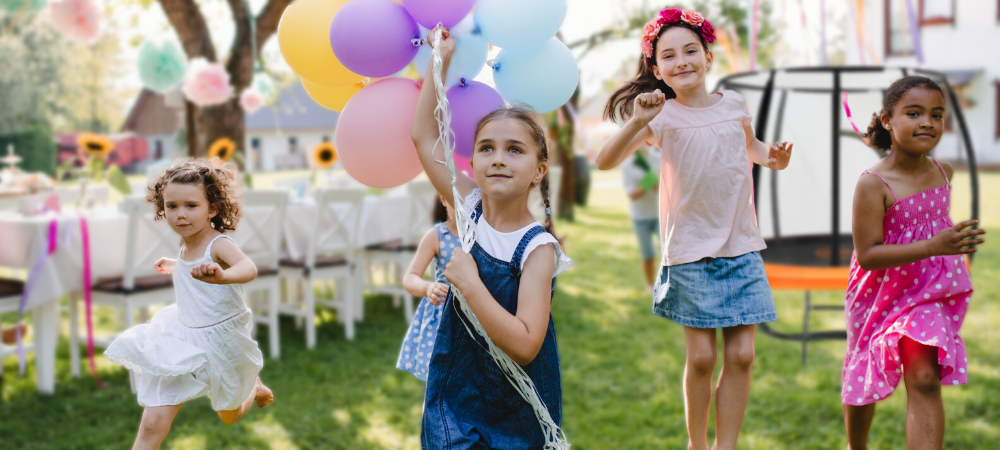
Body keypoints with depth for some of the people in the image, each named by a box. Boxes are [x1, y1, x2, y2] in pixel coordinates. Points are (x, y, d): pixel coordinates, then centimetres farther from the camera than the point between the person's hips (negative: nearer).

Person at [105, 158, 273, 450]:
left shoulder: (218, 243, -25)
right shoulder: (186, 243, -3)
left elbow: (248, 268, -49)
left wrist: (221, 275, -68)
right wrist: (174, 266, 33)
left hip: (218, 343, -5)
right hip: (183, 342, 5)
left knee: (229, 416, 24)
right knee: (153, 423, -9)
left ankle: (255, 388, 56)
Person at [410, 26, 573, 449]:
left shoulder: (537, 249, -18)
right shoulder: (470, 208, -3)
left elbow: (524, 345, -27)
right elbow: (424, 135, 3)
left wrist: (469, 284, -28)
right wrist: (441, 60, 2)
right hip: (457, 389, 4)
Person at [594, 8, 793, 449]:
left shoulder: (733, 103, 5)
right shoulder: (662, 116, -6)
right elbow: (605, 161, -17)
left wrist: (772, 157, 5)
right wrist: (638, 121, -31)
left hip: (742, 247, 3)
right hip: (690, 250, -3)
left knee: (741, 354, 1)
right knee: (701, 356, 0)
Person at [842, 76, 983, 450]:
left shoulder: (943, 172, -4)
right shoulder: (873, 184, -23)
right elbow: (866, 255, -28)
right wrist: (934, 246, -35)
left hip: (930, 292, 3)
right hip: (882, 291, -2)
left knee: (924, 379, -12)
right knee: (864, 377, 16)